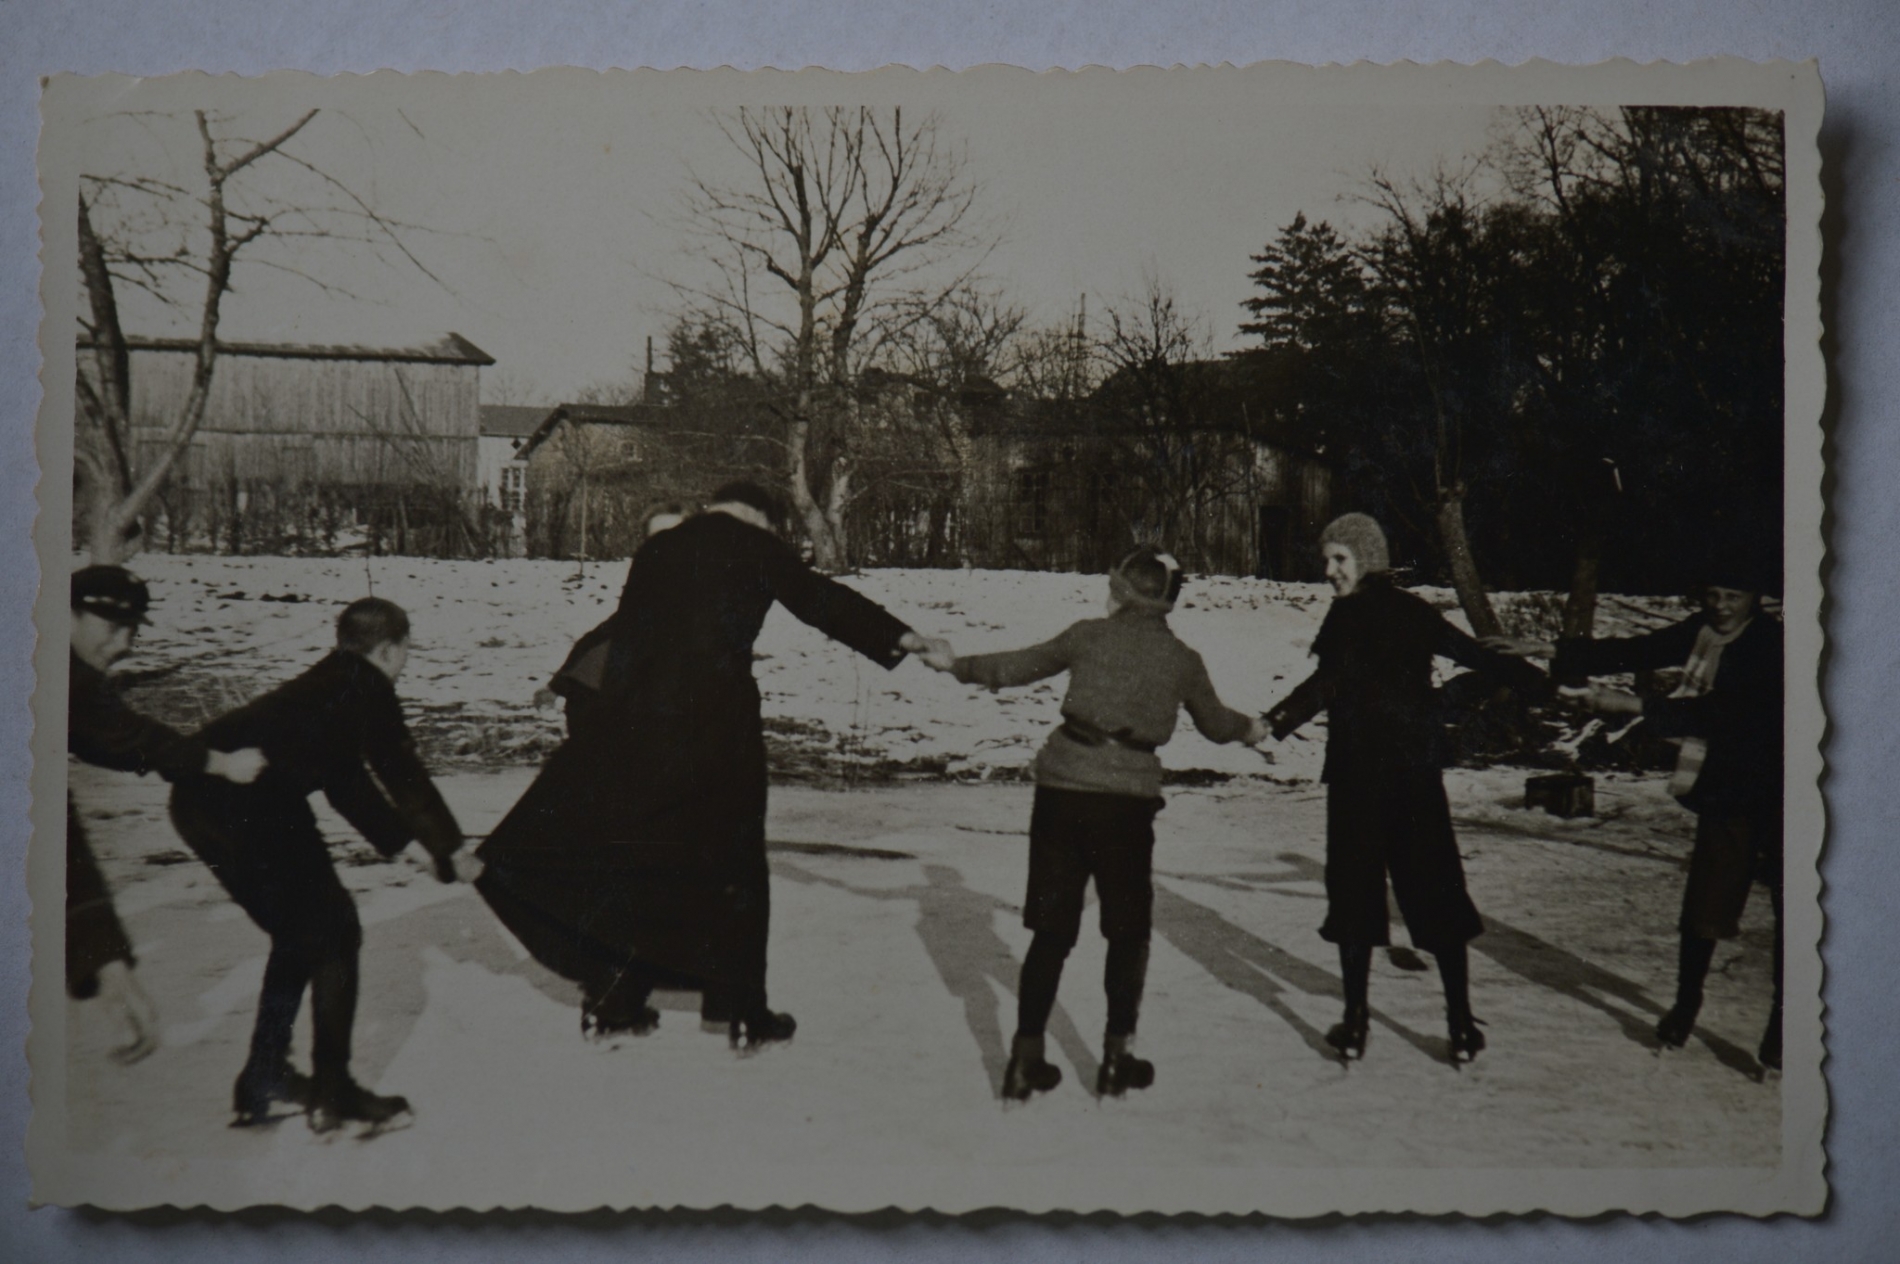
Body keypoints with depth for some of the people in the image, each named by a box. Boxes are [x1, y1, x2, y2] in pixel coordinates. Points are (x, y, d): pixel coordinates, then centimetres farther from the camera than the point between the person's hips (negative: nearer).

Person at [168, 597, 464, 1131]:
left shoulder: (325, 685, 29)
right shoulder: (366, 687, 3)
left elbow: (348, 783, 37)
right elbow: (401, 773, 1)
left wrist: (404, 840, 39)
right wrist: (450, 846, 8)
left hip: (197, 795, 9)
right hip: (253, 805, -9)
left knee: (301, 932, 23)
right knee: (334, 932, 3)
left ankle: (262, 1082, 30)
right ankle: (332, 1092, 4)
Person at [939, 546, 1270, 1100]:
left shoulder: (1089, 635, 3)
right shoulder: (1183, 660, 6)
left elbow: (1015, 667, 11)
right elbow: (1216, 724, 22)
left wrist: (958, 665, 28)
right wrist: (1252, 728, 45)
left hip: (1062, 789, 1)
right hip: (1127, 799, -1)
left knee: (1052, 930, 11)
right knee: (1128, 932, 18)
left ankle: (1026, 1058, 13)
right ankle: (1117, 1057, 18)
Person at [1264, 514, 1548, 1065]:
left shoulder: (1351, 613, -9)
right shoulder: (1414, 611, 9)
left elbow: (1330, 680, -23)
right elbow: (1477, 655, 18)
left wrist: (1280, 721, -30)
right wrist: (1542, 683, 31)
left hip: (1361, 772, -5)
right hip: (1418, 771, 5)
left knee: (1353, 889, 5)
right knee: (1435, 890, 11)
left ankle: (1355, 1023, 7)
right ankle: (1461, 1026, 13)